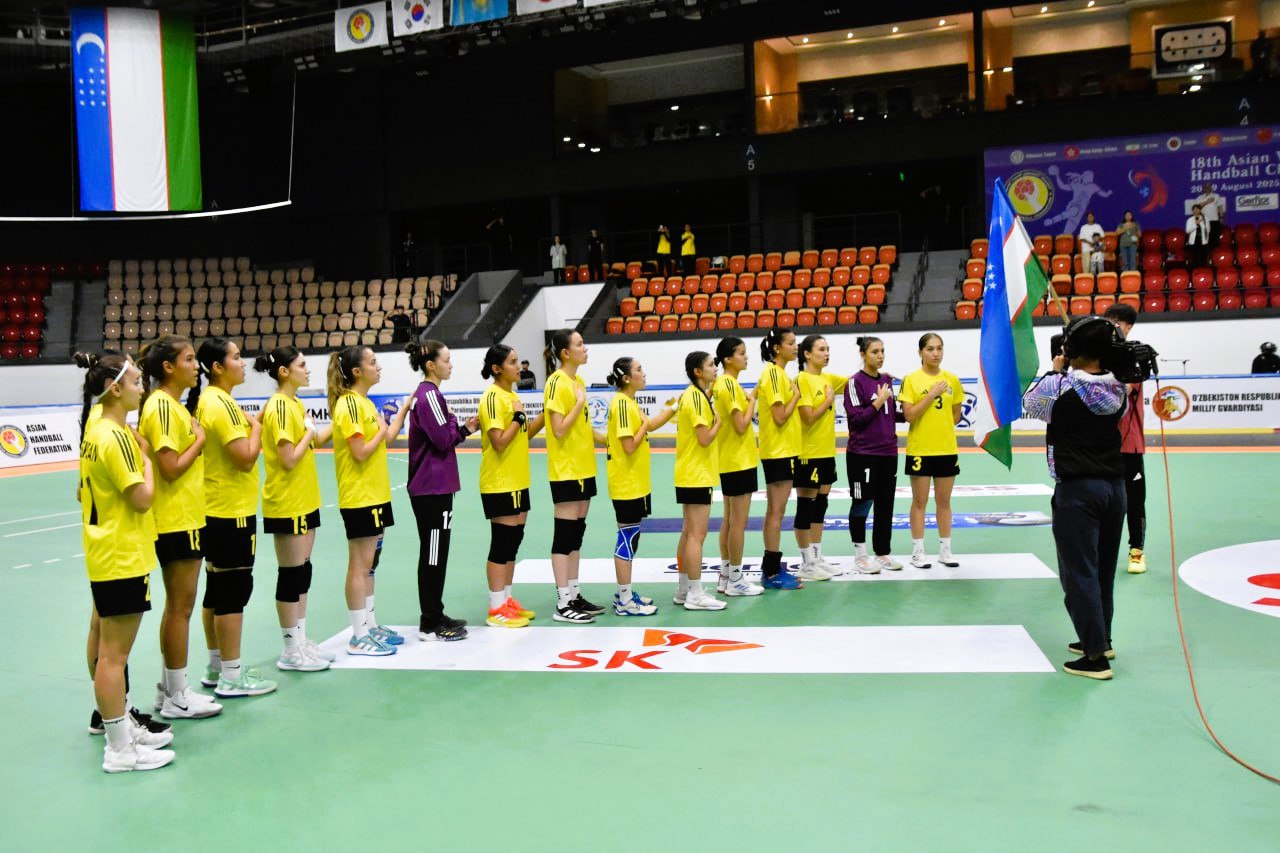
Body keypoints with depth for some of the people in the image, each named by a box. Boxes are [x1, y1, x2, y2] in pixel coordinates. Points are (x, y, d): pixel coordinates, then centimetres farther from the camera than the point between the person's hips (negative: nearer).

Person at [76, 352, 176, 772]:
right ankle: (119, 749, 3)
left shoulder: (97, 430, 10)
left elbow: (83, 492, 20)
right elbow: (142, 498, -20)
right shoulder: (116, 436, -19)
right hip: (122, 559, -10)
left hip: (106, 556, 10)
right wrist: (146, 459, -7)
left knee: (110, 648, 17)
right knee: (114, 653, -4)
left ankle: (123, 727, 29)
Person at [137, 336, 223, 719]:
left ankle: (169, 689, 25)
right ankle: (177, 697, 8)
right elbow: (171, 468, -21)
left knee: (177, 605, 15)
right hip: (177, 520, -10)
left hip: (184, 518, 10)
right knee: (181, 605, -1)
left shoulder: (173, 405, 13)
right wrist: (199, 440, -10)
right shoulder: (161, 406, -16)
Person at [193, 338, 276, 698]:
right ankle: (232, 676, 3)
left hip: (215, 511, 10)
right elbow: (246, 456, -21)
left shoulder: (207, 401, 11)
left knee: (217, 589, 15)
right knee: (234, 590, -3)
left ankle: (217, 667, 24)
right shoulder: (222, 404, -17)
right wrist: (256, 428, -6)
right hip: (232, 512, -10)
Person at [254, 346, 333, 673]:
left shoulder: (296, 405, 11)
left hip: (305, 501, 9)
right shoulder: (279, 407, -17)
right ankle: (291, 651, 7)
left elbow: (315, 442, 17)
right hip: (287, 504, -9)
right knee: (291, 575, -2)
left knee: (302, 572, 13)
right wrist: (309, 432, -10)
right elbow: (289, 459, -23)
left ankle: (301, 642, 21)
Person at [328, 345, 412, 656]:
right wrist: (381, 431, -7)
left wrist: (405, 408, 12)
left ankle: (370, 626, 23)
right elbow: (361, 452, -22)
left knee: (369, 564, 15)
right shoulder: (349, 404, -16)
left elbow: (387, 438, 14)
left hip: (376, 494, 10)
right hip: (359, 497, -10)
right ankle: (359, 637, 3)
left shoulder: (365, 403, 13)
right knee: (360, 565, -4)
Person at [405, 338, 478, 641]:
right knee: (433, 555, -4)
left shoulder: (427, 394, 16)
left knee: (435, 554, 15)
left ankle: (435, 616, 23)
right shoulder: (429, 395, -15)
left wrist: (463, 429, 5)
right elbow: (442, 438, -20)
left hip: (433, 487, 10)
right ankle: (430, 625, 2)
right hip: (432, 489, -10)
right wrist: (463, 427, -3)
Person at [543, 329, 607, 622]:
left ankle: (574, 596, 19)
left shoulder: (578, 381, 13)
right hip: (566, 470, -9)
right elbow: (559, 429, -20)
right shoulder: (557, 383, -14)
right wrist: (580, 403, -18)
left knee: (576, 534, 12)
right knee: (564, 536, -4)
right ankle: (563, 604, 1)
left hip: (584, 468, 9)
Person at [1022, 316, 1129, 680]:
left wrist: (1055, 371, 15)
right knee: (1103, 568, 19)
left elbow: (1029, 402, 6)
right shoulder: (1117, 387, 2)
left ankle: (1096, 656, 0)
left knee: (1079, 572, -1)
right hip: (1114, 485, 6)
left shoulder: (1059, 386, -13)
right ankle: (1101, 638, 33)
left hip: (1077, 489, -6)